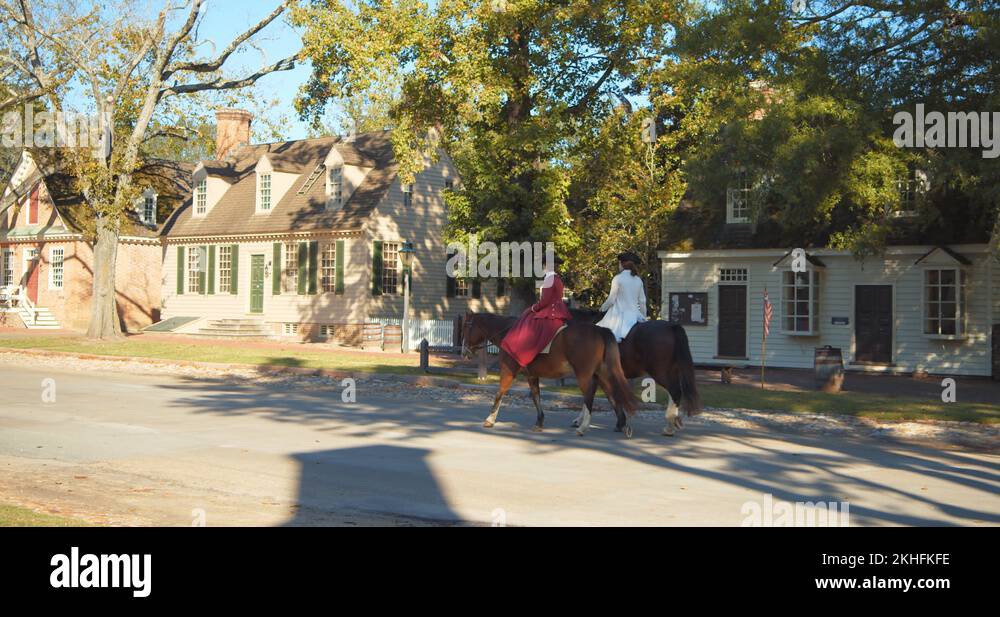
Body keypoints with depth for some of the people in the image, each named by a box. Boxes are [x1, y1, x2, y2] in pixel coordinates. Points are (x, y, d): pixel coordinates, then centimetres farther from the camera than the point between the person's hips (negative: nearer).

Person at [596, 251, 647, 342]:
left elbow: (611, 300, -7)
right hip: (634, 316, 6)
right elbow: (642, 301, 12)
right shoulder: (638, 280, 8)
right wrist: (644, 318, 22)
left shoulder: (618, 278, -7)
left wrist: (602, 308, 11)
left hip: (619, 315, -6)